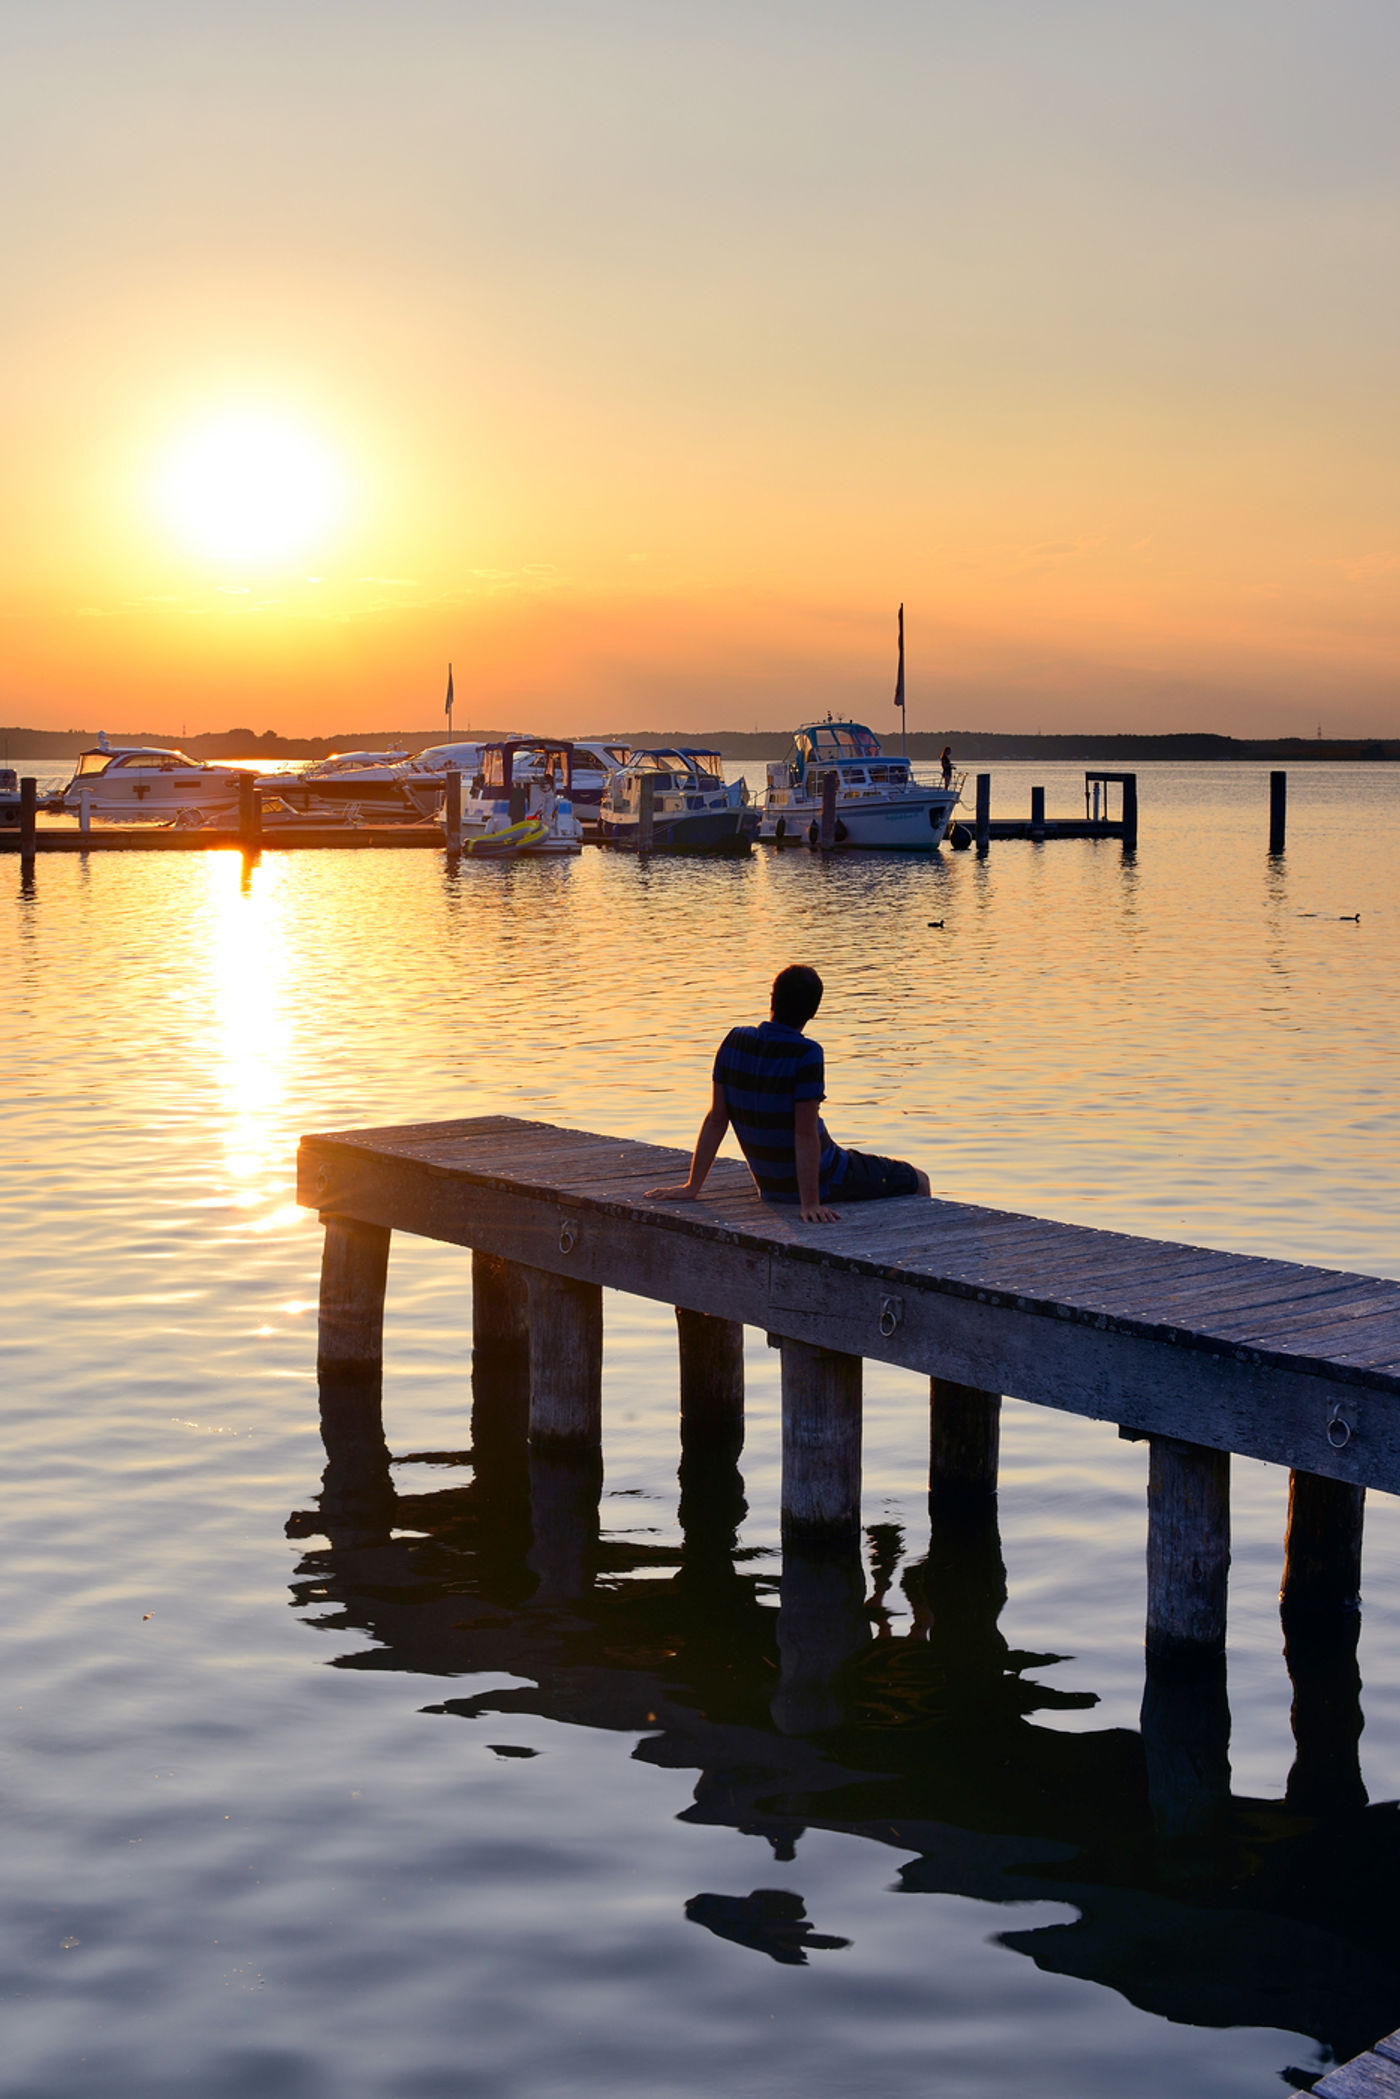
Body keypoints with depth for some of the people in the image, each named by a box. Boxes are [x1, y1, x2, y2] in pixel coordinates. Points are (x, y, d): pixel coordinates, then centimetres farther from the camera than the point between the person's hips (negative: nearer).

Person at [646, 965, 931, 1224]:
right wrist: (810, 1203, -27)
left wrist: (692, 1187, 0)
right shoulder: (806, 1054, -25)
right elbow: (805, 1133, -28)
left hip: (770, 1186, 7)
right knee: (918, 1182, 12)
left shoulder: (734, 1042, -7)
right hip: (819, 1181, -7)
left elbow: (716, 1119, -4)